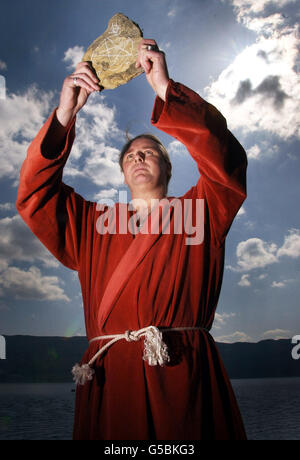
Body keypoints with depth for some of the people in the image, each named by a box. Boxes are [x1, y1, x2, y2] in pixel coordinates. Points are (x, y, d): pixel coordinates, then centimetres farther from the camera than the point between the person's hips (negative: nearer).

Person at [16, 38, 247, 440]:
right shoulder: (93, 224, 19)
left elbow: (224, 158, -4)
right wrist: (65, 113, -2)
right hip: (110, 379, 2)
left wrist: (165, 89, -10)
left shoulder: (198, 212, 13)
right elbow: (34, 195, 8)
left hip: (186, 376, -1)